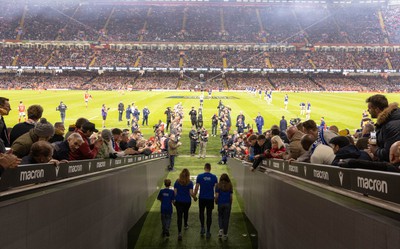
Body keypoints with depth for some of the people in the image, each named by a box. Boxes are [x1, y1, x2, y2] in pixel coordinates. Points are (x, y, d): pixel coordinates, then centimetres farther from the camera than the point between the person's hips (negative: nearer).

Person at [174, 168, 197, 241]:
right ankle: (185, 225, 49)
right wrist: (194, 197, 5)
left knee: (179, 216, -2)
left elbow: (175, 192, -3)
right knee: (186, 212, 28)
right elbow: (191, 193, -14)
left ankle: (179, 232, -12)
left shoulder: (177, 182, -3)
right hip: (187, 201, 0)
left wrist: (174, 200, 10)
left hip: (178, 201, 0)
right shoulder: (190, 183, -9)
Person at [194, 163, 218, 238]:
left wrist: (194, 196, 8)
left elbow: (196, 188, -6)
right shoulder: (214, 177, -4)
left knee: (201, 212, 20)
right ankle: (208, 232, 10)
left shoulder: (199, 176, -6)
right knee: (209, 214, 7)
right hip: (210, 198, 0)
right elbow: (216, 188, -4)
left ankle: (202, 227, 10)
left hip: (202, 198, 0)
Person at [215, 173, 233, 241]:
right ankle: (225, 234, 11)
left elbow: (217, 196, -7)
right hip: (228, 204, 1)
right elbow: (231, 196, 0)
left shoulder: (218, 185, -5)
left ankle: (221, 229, -1)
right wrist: (230, 204, 13)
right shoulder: (230, 186, -1)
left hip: (220, 203, -1)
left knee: (220, 217, 19)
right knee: (226, 218, 7)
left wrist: (216, 202, 11)